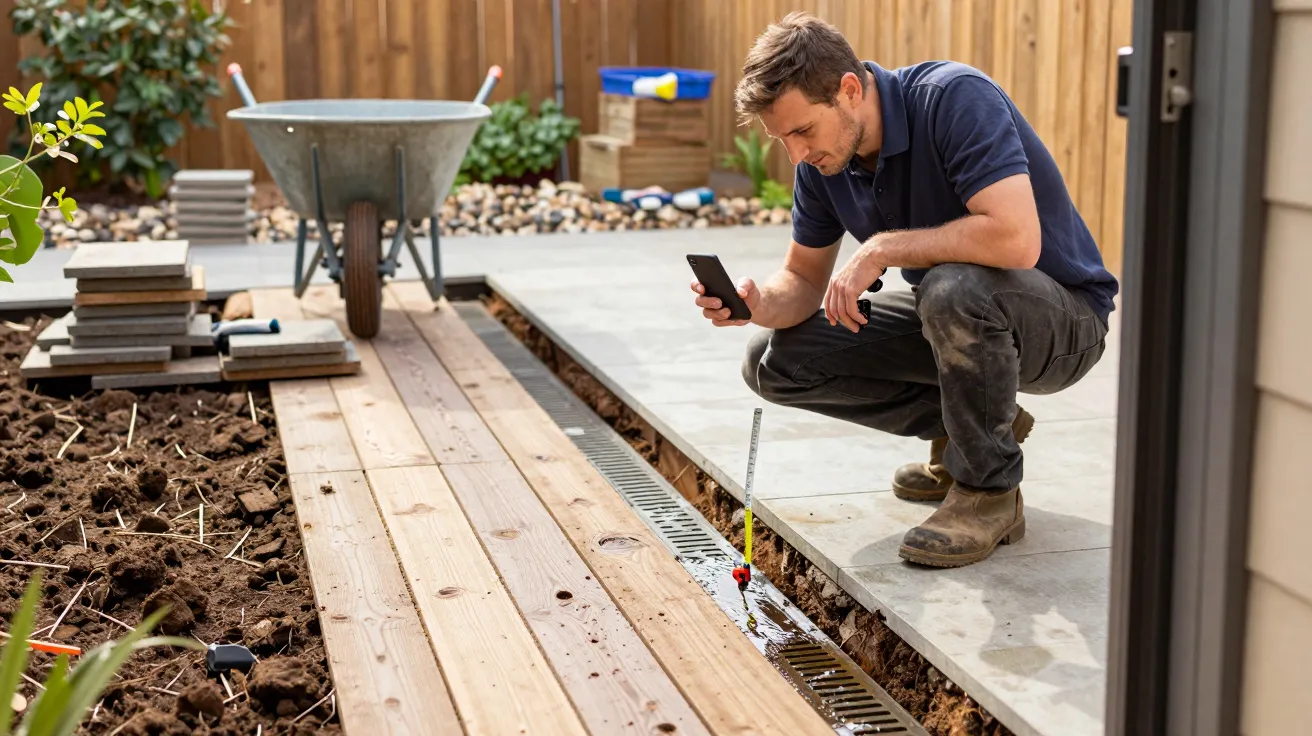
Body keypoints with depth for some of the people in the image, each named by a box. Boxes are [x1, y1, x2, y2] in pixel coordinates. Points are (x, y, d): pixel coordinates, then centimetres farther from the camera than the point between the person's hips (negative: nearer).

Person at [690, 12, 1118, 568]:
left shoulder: (955, 99, -28)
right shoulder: (822, 158, -6)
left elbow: (1015, 239, -40)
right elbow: (805, 278, 4)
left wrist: (881, 248, -31)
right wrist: (758, 304, -19)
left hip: (1062, 318, -7)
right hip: (949, 316, 7)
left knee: (953, 289, -40)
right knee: (775, 359, -3)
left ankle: (988, 490, -16)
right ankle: (974, 423, 10)